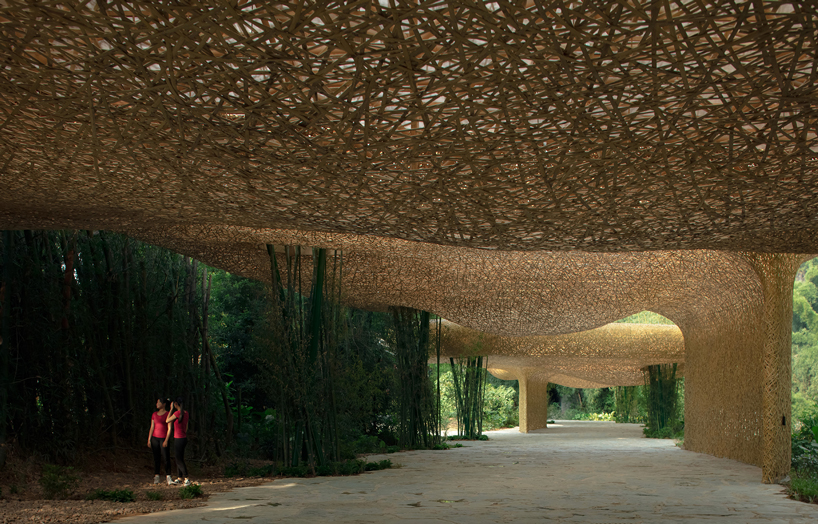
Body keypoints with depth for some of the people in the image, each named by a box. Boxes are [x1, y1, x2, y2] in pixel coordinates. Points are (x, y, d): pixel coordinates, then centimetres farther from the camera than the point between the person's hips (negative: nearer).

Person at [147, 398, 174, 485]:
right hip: (155, 438, 4)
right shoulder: (154, 414, 10)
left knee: (166, 458, -8)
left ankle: (168, 478, -7)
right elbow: (152, 427, 11)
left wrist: (166, 440, -13)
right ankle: (156, 478, 10)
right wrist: (149, 440, 6)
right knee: (156, 458, 6)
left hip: (164, 438, -4)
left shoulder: (168, 414, -3)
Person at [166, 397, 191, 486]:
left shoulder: (177, 413, -18)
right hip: (184, 438, 8)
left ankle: (186, 478, -11)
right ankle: (179, 478, 22)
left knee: (179, 460, -6)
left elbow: (167, 421, -5)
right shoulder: (186, 413, 6)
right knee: (179, 458, 16)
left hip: (178, 439, -8)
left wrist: (171, 409, -1)